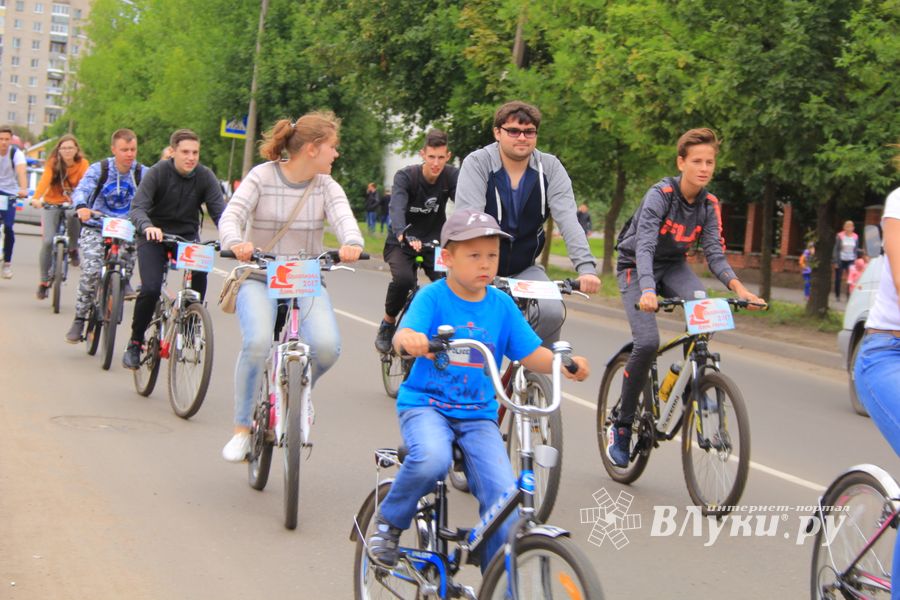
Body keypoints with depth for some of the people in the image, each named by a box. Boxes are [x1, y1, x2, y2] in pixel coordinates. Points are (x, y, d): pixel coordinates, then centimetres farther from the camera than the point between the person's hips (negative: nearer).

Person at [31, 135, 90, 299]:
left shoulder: (83, 164, -10)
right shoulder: (52, 163, -10)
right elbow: (45, 180, -26)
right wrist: (36, 198, -44)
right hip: (52, 204, -1)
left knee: (73, 214, -31)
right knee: (47, 241, -15)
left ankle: (73, 249, 2)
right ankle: (43, 281, 0)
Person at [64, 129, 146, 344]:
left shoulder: (142, 173, -2)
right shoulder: (98, 169, -7)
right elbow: (81, 189, -21)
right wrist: (81, 207, -44)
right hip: (95, 227, -1)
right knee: (91, 271, -18)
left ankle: (124, 281, -6)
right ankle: (79, 320, -1)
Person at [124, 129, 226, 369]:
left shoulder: (205, 177, -8)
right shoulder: (158, 172, -14)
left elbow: (219, 211, -16)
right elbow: (138, 207, -22)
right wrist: (147, 227, -44)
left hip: (187, 236, 2)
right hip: (154, 236, -2)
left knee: (200, 269, -27)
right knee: (151, 289, -20)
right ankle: (135, 343, 2)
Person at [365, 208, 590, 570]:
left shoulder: (501, 305, 4)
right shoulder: (432, 297, -7)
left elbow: (531, 354, 3)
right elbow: (403, 336, -23)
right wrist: (410, 341, -48)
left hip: (478, 415, 3)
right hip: (425, 404, -3)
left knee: (504, 499, -13)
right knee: (432, 459, -35)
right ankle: (389, 522, -4)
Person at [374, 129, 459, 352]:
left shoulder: (452, 176, -10)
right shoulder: (405, 176, -18)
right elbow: (397, 207, -35)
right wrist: (403, 235, -55)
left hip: (434, 242, 2)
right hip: (402, 242, -2)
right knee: (403, 279, -30)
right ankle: (388, 323, -3)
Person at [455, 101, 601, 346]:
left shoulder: (550, 167, -6)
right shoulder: (477, 164, -13)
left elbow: (568, 219, -18)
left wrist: (586, 266, -34)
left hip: (524, 269, 2)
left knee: (552, 312, -22)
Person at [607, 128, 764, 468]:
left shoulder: (710, 205, -7)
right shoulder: (660, 194, -24)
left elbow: (714, 252, -11)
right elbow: (644, 245, -34)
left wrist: (738, 286, -30)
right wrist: (647, 290, -51)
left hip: (673, 266, 4)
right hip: (636, 267, -4)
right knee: (647, 342, -22)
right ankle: (621, 426, -7)